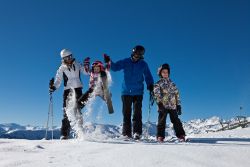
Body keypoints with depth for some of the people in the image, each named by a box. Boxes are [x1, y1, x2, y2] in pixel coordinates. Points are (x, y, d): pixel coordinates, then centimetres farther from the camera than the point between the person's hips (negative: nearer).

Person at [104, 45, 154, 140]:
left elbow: (148, 76, 12)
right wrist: (109, 62, -21)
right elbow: (115, 67, -2)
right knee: (126, 113, 1)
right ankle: (127, 133, 6)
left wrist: (150, 85, -5)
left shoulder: (143, 64, 6)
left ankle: (137, 133, -7)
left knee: (137, 113, -9)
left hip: (138, 92, -1)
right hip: (126, 92, 1)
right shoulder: (125, 62, 4)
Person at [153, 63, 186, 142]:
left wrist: (178, 105, 12)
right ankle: (160, 136, 4)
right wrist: (159, 103, -19)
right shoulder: (158, 84, 5)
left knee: (176, 121, 2)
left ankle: (181, 135, 8)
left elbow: (177, 94, 18)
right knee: (162, 121, -2)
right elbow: (156, 94, -6)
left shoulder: (172, 84, 17)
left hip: (173, 106, 3)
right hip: (163, 106, -2)